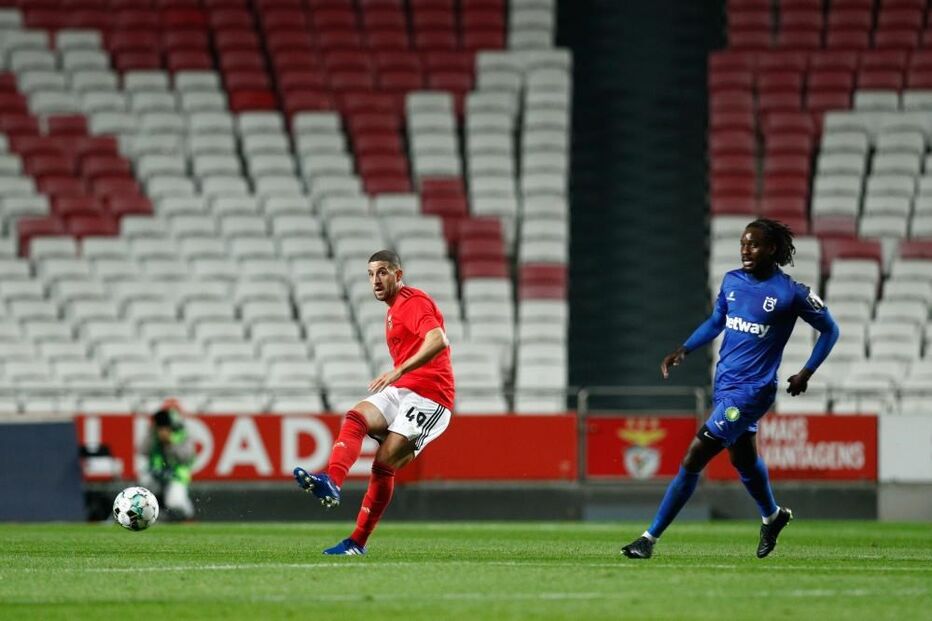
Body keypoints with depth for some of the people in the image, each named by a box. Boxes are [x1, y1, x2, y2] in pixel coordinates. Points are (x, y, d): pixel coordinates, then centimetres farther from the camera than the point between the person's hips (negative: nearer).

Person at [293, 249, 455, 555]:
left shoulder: (414, 302, -9)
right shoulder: (394, 309, 22)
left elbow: (438, 341, -27)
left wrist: (399, 371, -34)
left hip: (429, 395, -9)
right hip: (401, 391, 9)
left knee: (384, 464, -15)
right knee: (355, 418, -19)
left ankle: (358, 542, -10)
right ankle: (331, 482, -41)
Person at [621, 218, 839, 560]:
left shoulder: (791, 293, -12)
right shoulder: (732, 281, 4)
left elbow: (829, 330, 1)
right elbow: (716, 322, 20)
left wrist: (806, 373, -3)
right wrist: (683, 350, 6)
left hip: (752, 390, -7)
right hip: (724, 384, 7)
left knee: (694, 458, -12)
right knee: (742, 458, 24)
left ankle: (651, 537, -8)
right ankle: (772, 516, 52)